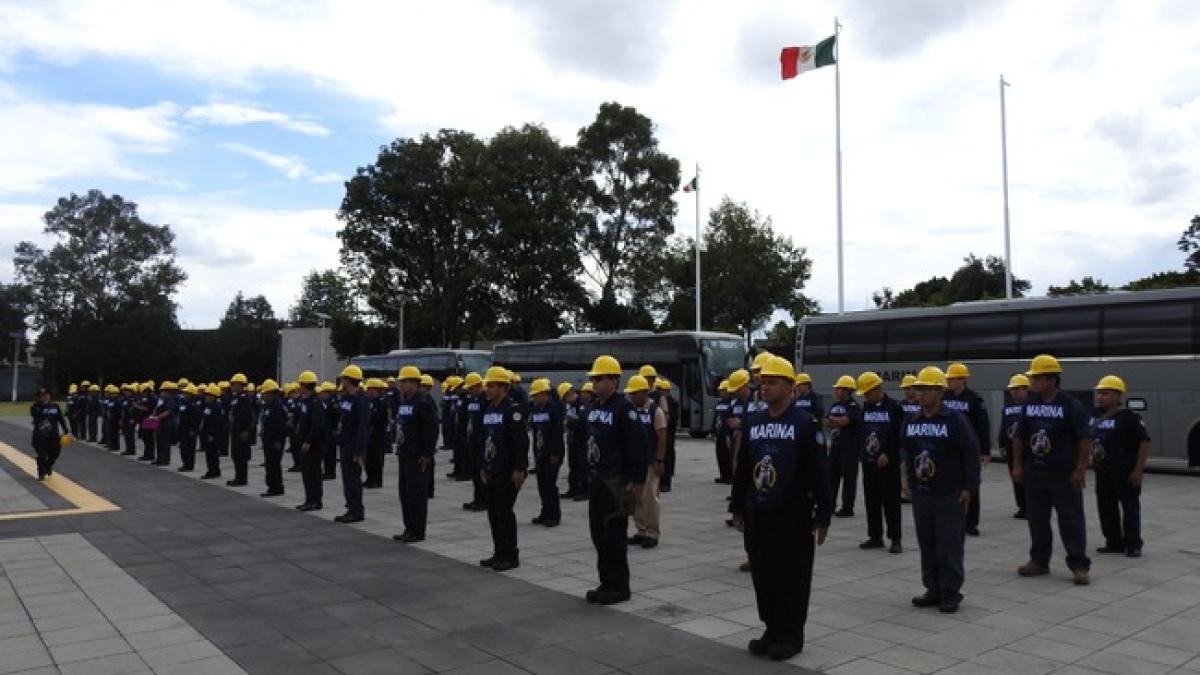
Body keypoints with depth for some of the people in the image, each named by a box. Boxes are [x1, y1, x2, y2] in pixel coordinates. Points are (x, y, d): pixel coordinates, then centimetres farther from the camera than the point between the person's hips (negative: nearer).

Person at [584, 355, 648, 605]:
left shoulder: (623, 407, -14)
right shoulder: (593, 406, 11)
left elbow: (638, 444, -17)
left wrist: (636, 479, -18)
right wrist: (588, 470, 17)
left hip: (616, 481, -8)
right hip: (596, 479, 8)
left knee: (614, 535, -2)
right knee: (598, 532, 12)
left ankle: (619, 587, 9)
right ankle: (606, 583, 24)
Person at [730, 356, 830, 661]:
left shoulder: (804, 423, -8)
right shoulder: (753, 422, 8)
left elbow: (818, 473, -9)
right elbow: (742, 468, 14)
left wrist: (822, 516, -11)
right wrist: (738, 507, 15)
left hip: (792, 515, -5)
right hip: (757, 514, 6)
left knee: (791, 576, 2)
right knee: (762, 575, 11)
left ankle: (791, 636, 15)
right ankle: (772, 630, 25)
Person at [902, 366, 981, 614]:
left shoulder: (955, 419, -9)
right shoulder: (911, 422, 6)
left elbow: (971, 454, -8)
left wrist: (970, 487, -10)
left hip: (949, 495, -5)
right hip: (920, 494, 5)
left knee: (949, 546, 0)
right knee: (927, 545, 11)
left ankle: (951, 593, 11)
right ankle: (933, 589, 22)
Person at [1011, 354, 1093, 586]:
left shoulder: (1070, 406, -9)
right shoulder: (1029, 405, 6)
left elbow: (1085, 439, -8)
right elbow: (1019, 437, 13)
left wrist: (1080, 469, -12)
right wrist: (1018, 465, 8)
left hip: (1064, 475, -5)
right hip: (1035, 473, 5)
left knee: (1071, 521, 1)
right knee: (1036, 519, 11)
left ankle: (1079, 565, 10)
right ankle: (1039, 561, 23)